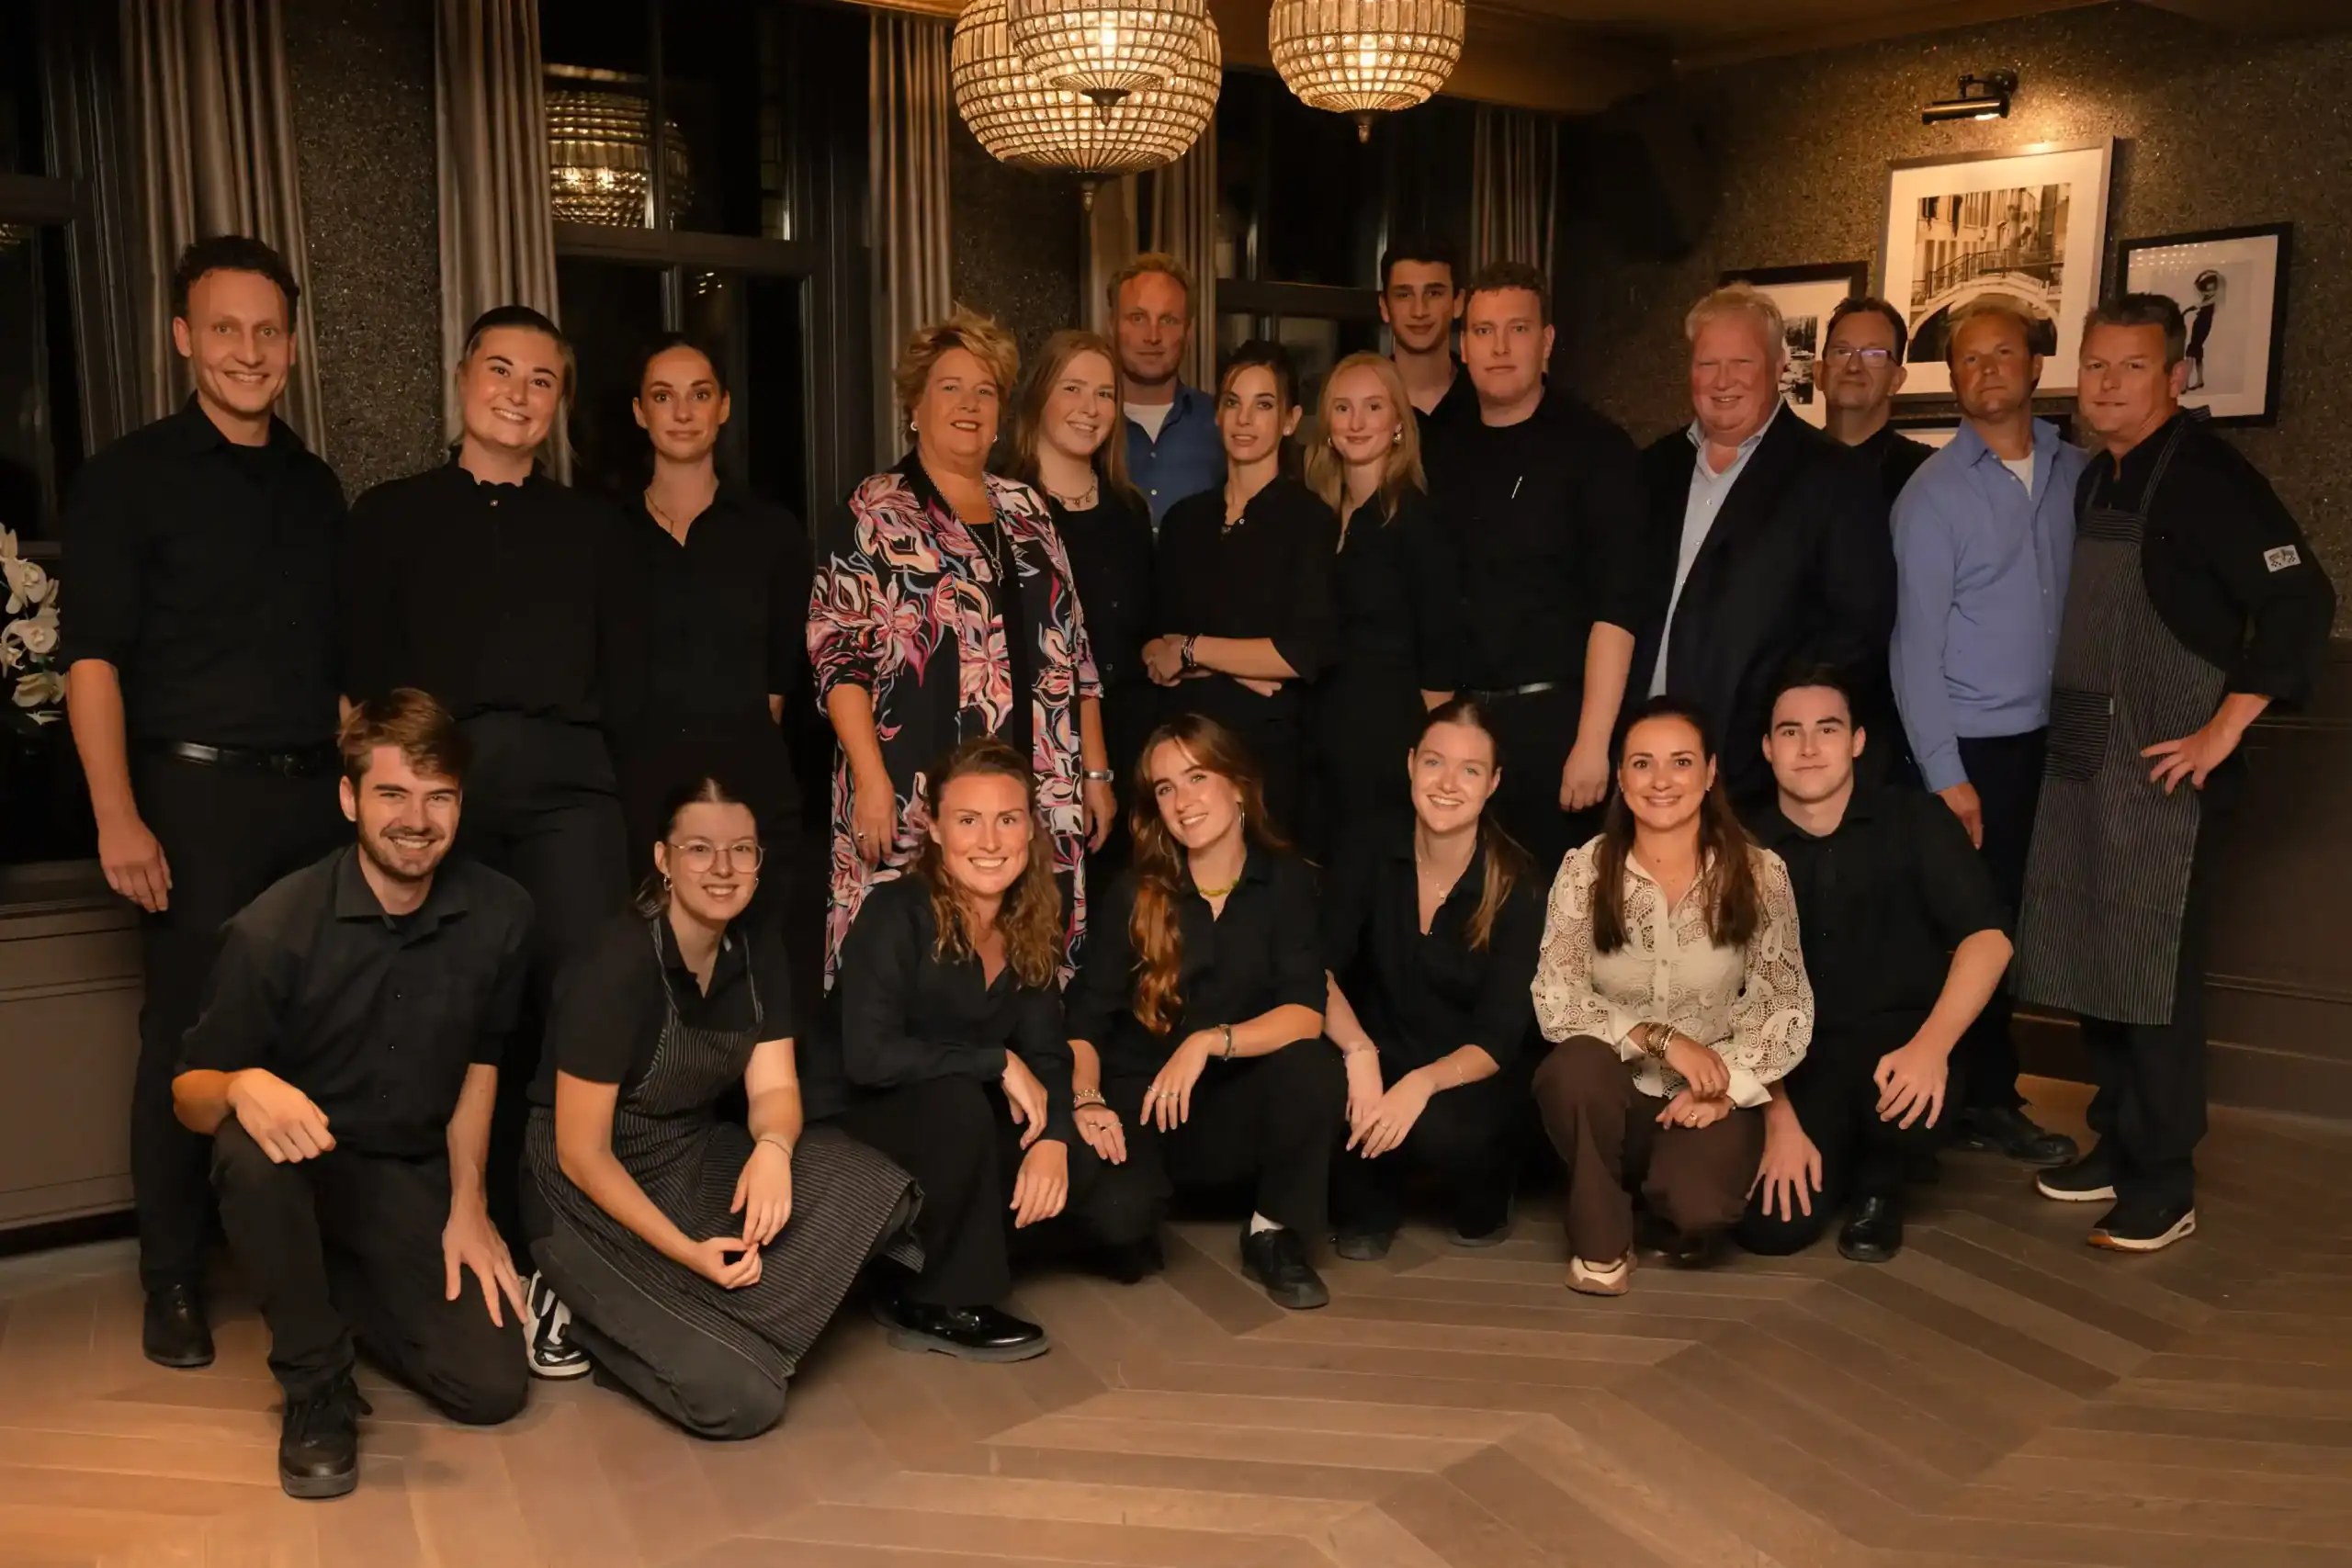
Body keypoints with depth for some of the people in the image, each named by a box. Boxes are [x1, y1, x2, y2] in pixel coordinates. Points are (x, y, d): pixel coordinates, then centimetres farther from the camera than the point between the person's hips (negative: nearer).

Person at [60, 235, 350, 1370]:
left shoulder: (314, 487, 14)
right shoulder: (131, 477, 0)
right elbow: (93, 657, -6)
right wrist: (118, 815, -15)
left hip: (318, 794, 4)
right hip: (197, 792, -4)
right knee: (188, 1041, 1)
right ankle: (173, 1283, 15)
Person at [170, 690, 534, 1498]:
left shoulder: (500, 915, -11)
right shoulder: (274, 927, -20)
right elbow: (189, 1093, -13)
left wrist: (467, 1205, -4)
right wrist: (242, 1088, -37)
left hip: (419, 1178, 3)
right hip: (305, 1160, -2)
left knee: (492, 1386, -10)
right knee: (250, 1149, -38)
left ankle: (339, 1294, 21)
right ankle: (316, 1386, -14)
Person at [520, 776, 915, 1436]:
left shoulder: (758, 948, -2)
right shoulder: (617, 966, -22)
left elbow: (773, 1089, -4)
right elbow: (580, 1153, -19)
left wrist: (773, 1148, -29)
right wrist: (689, 1253, -25)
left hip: (699, 1164, 7)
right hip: (594, 1200, -7)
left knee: (874, 1192, -18)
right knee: (742, 1398, -19)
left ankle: (701, 1321, -6)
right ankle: (583, 1311, 4)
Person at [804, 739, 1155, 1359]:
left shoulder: (1029, 929, 0)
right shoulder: (897, 912, -19)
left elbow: (1047, 1055, -2)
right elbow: (869, 1056, -29)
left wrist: (1054, 1135, -22)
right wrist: (999, 1062, -23)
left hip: (961, 1139, 6)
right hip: (858, 1131, -6)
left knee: (1122, 1208, -10)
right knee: (957, 1100, -38)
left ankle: (938, 1244, 8)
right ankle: (936, 1304, -17)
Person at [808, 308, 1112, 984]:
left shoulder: (1027, 510, 16)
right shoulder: (871, 514, 1)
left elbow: (1071, 650, 16)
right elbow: (838, 655, -6)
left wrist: (1095, 771, 12)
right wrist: (871, 782, -15)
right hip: (915, 790, -4)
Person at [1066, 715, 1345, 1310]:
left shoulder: (1287, 881, -6)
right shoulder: (1136, 891, -4)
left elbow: (1306, 1012, -17)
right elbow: (1086, 1017, -7)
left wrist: (1208, 1042, -30)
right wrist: (1086, 1099, -26)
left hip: (1244, 1104, 0)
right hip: (1145, 1103, 0)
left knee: (1314, 1067, -33)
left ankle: (1274, 1233, -7)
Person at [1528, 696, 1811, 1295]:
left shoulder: (1758, 873, -4)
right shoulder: (1585, 870, -4)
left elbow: (1787, 1009, -3)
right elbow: (1555, 1000, -11)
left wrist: (1727, 1085, -19)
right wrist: (1660, 1037, -23)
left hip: (1709, 1097, 0)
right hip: (1613, 1095, 1)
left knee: (1698, 1209, -30)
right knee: (1575, 1066, -34)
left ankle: (1676, 1205, 11)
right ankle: (1601, 1240, -9)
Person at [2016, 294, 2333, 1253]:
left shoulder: (2207, 475, -10)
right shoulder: (2092, 480, 13)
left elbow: (2301, 601, -17)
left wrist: (2224, 728, -17)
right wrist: (2068, 722, 14)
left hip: (2165, 769, -7)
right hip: (2081, 762, 7)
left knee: (2153, 974, -4)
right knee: (2088, 964, 11)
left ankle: (2161, 1187, 7)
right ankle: (2115, 1145, 25)